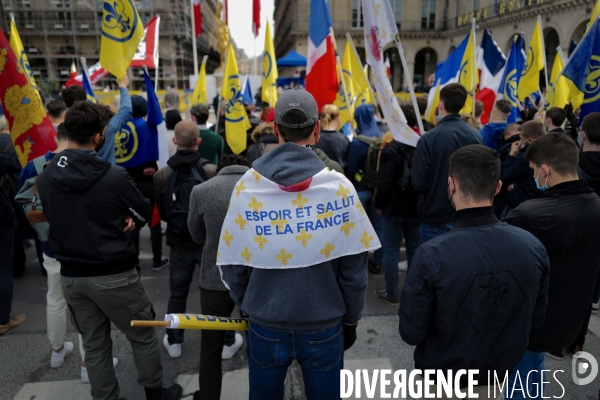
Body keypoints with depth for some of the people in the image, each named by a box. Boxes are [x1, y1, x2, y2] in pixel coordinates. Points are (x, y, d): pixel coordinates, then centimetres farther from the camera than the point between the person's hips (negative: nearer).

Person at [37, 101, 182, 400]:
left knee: (94, 346, 18)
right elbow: (144, 214, -6)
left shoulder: (45, 177, -3)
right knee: (143, 337, 15)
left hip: (71, 275, 5)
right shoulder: (114, 176, -20)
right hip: (114, 274, -5)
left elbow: (55, 219, 10)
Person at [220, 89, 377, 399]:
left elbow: (233, 265, -6)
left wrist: (246, 308, 12)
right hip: (325, 326, 0)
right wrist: (351, 319, 7)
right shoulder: (340, 187, -15)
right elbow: (354, 267, -9)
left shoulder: (247, 187, -13)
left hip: (265, 325, 1)